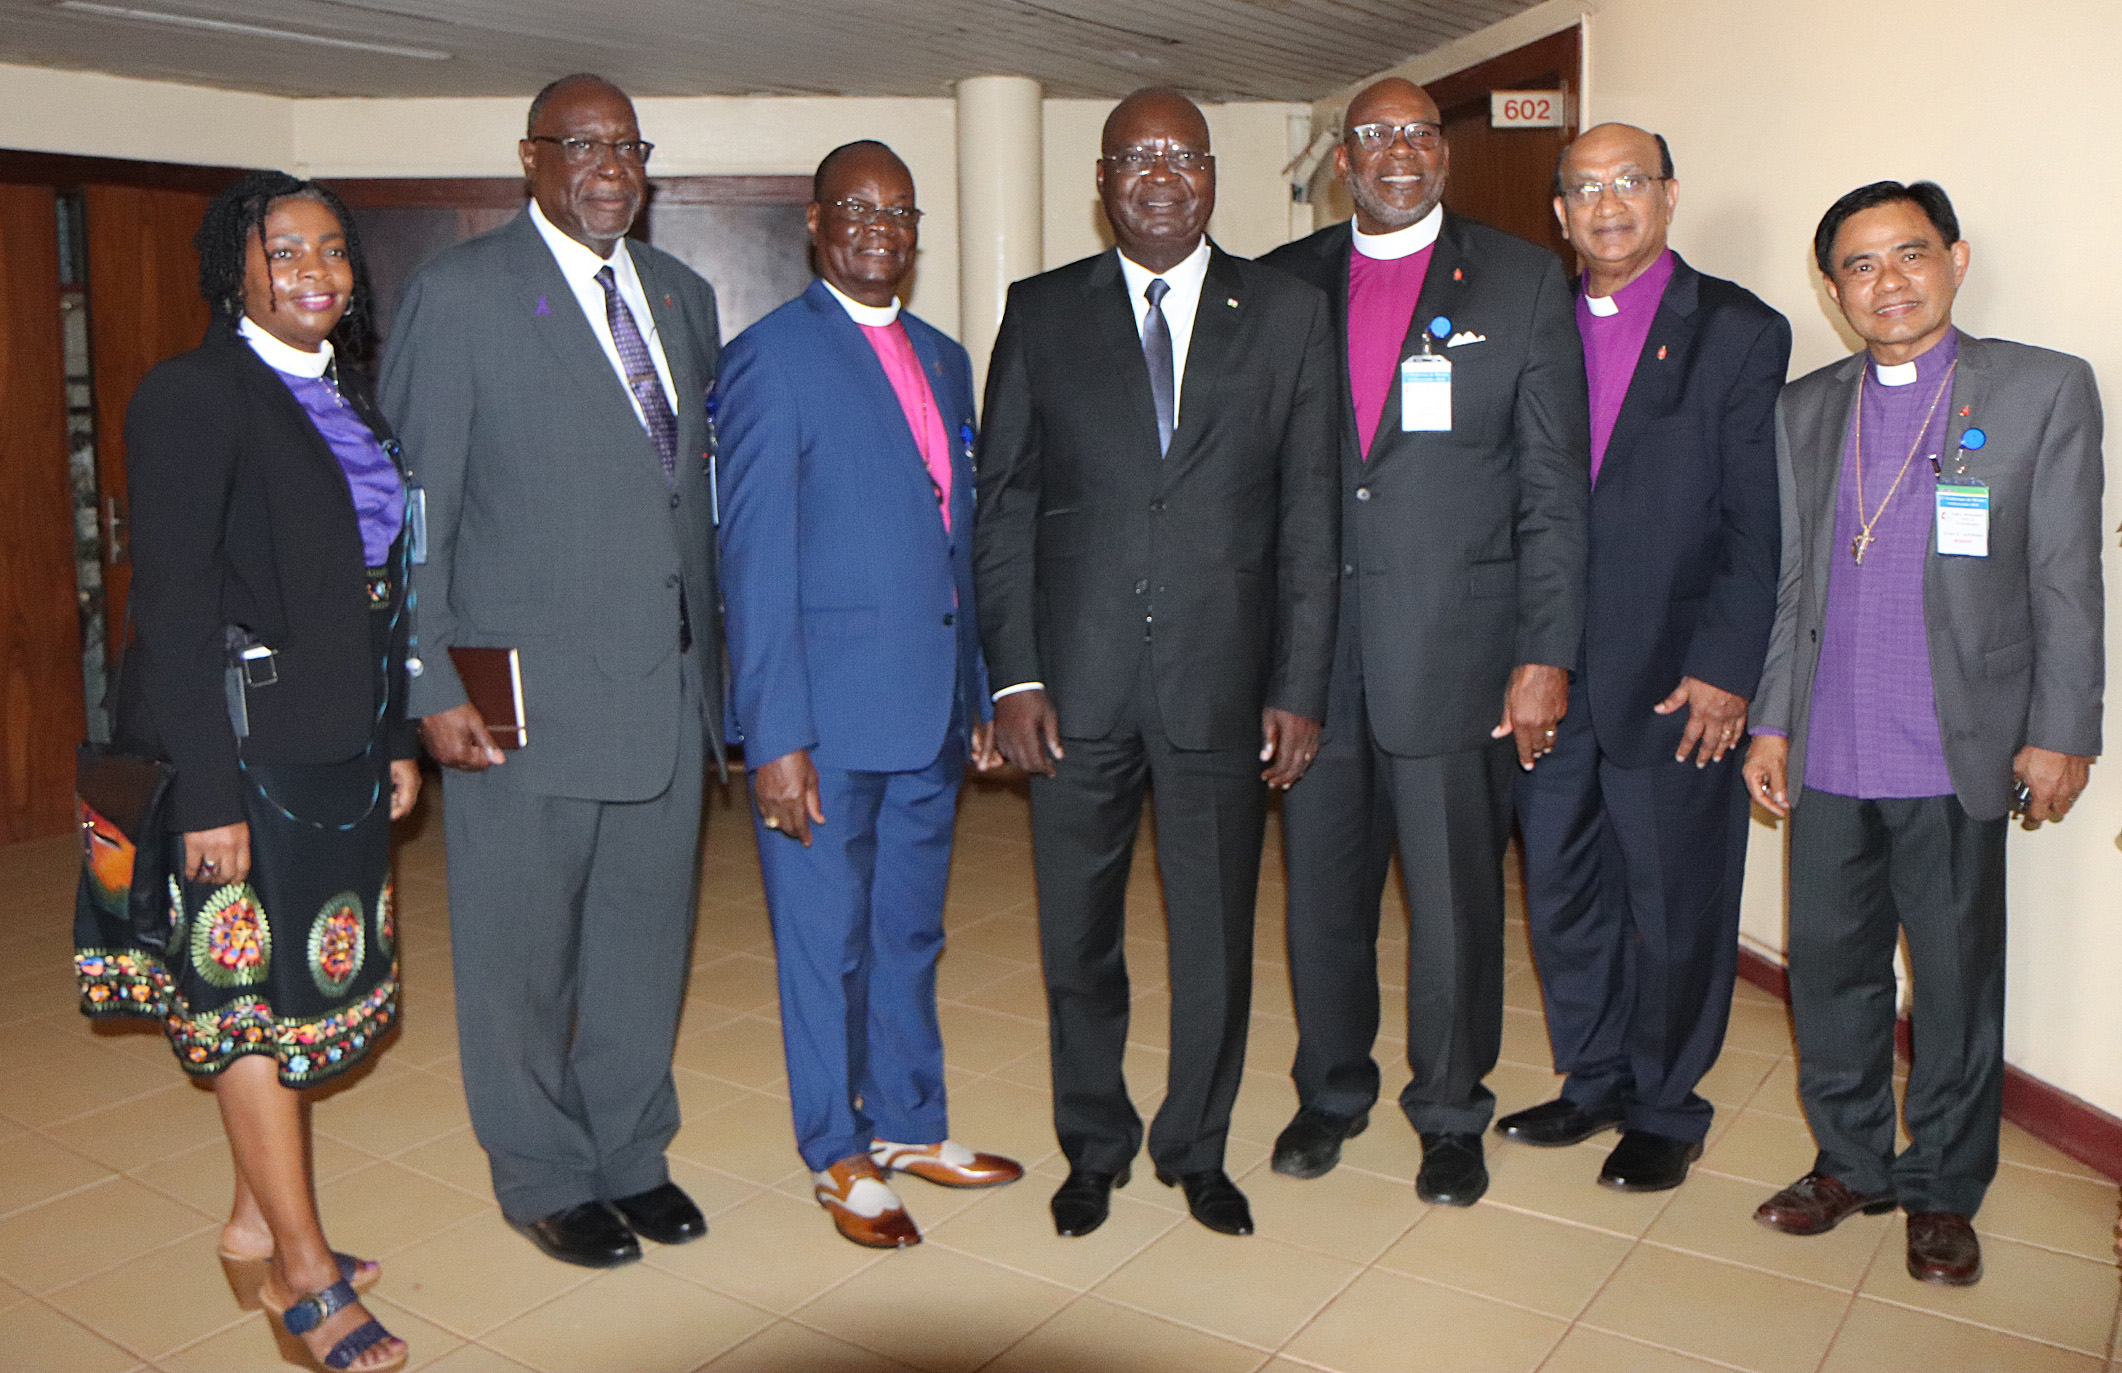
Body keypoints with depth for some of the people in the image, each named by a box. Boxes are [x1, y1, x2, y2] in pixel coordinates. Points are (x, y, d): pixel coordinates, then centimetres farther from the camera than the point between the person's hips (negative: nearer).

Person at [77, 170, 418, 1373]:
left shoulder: (349, 397, 11)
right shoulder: (195, 394, -12)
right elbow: (175, 606, -16)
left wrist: (398, 737, 12)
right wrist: (208, 793, -20)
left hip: (339, 741, 8)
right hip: (248, 743, -8)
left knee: (309, 983, 15)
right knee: (255, 991, 2)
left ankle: (258, 1222, 31)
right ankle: (304, 1272, 12)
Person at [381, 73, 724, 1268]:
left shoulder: (682, 295, 12)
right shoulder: (460, 293, -5)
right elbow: (411, 508, -7)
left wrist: (716, 654, 10)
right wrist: (431, 686, -11)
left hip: (669, 684, 5)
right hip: (528, 697, -5)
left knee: (648, 937, 15)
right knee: (522, 952, 8)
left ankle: (633, 1154, 33)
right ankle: (545, 1177, 28)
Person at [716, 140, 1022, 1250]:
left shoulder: (942, 359, 14)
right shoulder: (771, 357, -7)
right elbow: (755, 563, -12)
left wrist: (978, 693, 14)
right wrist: (775, 739, -16)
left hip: (931, 707, 6)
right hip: (828, 715, -6)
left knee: (910, 931, 17)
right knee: (827, 942, 8)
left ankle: (909, 1125, 34)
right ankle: (838, 1156, 25)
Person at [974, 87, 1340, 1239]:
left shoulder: (1288, 315, 5)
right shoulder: (1042, 313, 5)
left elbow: (1310, 518, 3)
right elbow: (1002, 506, 3)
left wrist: (1300, 689, -3)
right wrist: (1012, 676, -4)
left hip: (1222, 681, 0)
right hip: (1077, 682, 0)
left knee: (1215, 936, 11)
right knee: (1076, 938, 11)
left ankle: (1197, 1148, 33)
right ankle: (1094, 1146, 33)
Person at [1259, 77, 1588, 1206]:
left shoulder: (1523, 283, 2)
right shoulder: (1284, 283, 9)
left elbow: (1553, 486, -1)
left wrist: (1545, 653, -8)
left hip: (1455, 647, -2)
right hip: (1312, 644, 2)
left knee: (1455, 895, 6)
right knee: (1321, 885, 12)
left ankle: (1450, 1114, 27)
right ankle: (1329, 1091, 33)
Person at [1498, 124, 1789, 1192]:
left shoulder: (1739, 332, -1)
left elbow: (1757, 523, -6)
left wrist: (1723, 670, -13)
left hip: (1675, 680, -4)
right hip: (1549, 669, 4)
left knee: (1674, 902, 7)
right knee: (1561, 888, 13)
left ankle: (1664, 1111, 26)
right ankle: (1594, 1081, 33)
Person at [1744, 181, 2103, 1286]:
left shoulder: (2044, 390, -1)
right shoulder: (1805, 409, 10)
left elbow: (2066, 581, -2)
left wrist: (2059, 733, -5)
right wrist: (1770, 721, 9)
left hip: (1958, 759, -3)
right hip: (1828, 759, 3)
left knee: (1957, 986, 8)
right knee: (1830, 969, 12)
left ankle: (1941, 1191, 26)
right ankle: (1850, 1162, 31)